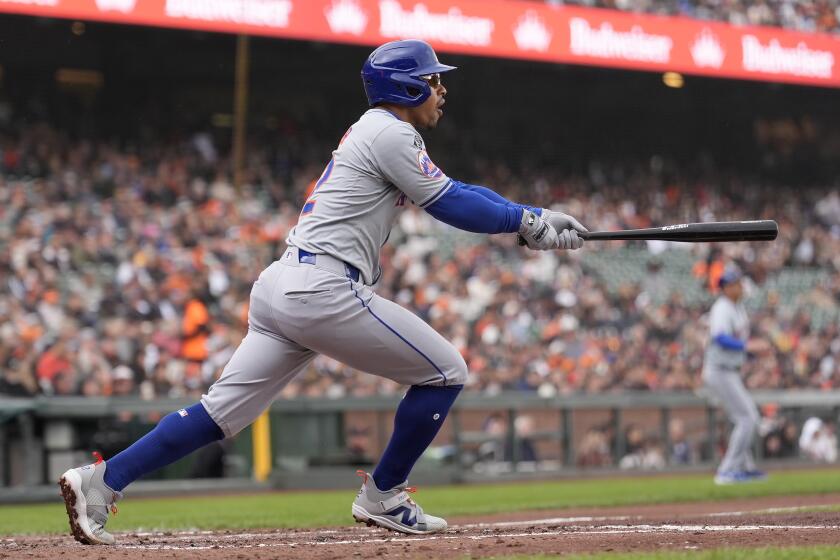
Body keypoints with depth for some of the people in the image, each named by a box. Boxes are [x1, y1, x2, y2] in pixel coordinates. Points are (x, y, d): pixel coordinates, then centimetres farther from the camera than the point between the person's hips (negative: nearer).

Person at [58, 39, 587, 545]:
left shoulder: (375, 132, 26)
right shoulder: (390, 133, -4)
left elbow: (455, 191, 26)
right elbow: (450, 203, -6)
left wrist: (534, 217, 20)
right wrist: (528, 222, 5)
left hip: (279, 287, 10)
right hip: (324, 290, -10)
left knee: (222, 412, 5)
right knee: (445, 371, 2)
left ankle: (101, 481, -3)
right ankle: (383, 497, 10)